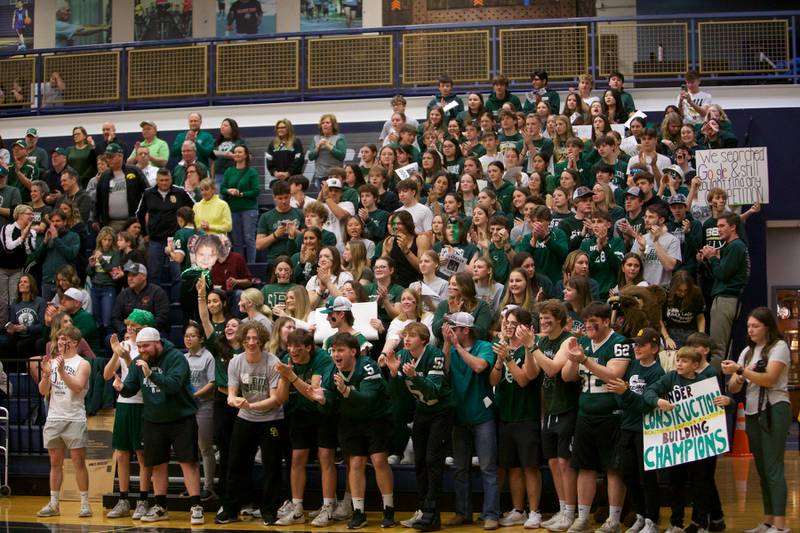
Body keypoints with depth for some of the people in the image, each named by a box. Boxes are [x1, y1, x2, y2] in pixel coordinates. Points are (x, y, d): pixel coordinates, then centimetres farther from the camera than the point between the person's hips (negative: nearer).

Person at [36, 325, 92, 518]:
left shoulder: (82, 364, -2)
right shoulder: (52, 362, 11)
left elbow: (77, 387, -17)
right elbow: (43, 391, 6)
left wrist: (62, 371, -25)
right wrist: (46, 374, -11)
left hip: (75, 419, -5)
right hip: (53, 418, 5)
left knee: (78, 462, -3)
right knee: (55, 463, 9)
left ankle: (85, 503, 2)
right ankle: (53, 504, 13)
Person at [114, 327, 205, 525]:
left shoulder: (176, 358, -15)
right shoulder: (138, 362, 3)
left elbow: (174, 384, -29)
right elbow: (130, 389, 0)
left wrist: (150, 374, -40)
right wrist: (122, 387, -23)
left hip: (181, 419, -5)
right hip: (153, 421, 5)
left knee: (188, 462, -7)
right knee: (158, 465, 11)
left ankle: (196, 507, -3)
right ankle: (160, 507, 22)